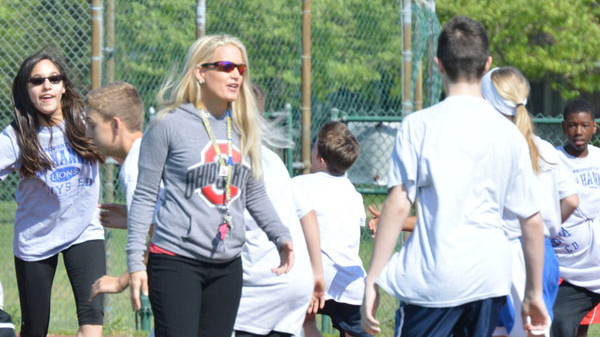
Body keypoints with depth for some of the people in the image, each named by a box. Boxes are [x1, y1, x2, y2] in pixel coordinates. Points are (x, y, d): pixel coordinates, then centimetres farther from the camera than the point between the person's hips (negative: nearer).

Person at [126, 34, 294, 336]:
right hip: (176, 262, -6)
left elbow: (255, 194, 21)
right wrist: (135, 260, -6)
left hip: (228, 266, 6)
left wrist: (280, 236, 7)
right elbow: (145, 195, -1)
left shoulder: (244, 129, 11)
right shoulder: (170, 125, -4)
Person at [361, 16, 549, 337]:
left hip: (432, 276, -3)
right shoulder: (510, 134, 7)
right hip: (490, 278, 4)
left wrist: (372, 280, -4)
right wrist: (534, 293, 20)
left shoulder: (418, 125, -3)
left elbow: (398, 205, -8)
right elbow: (532, 221, 10)